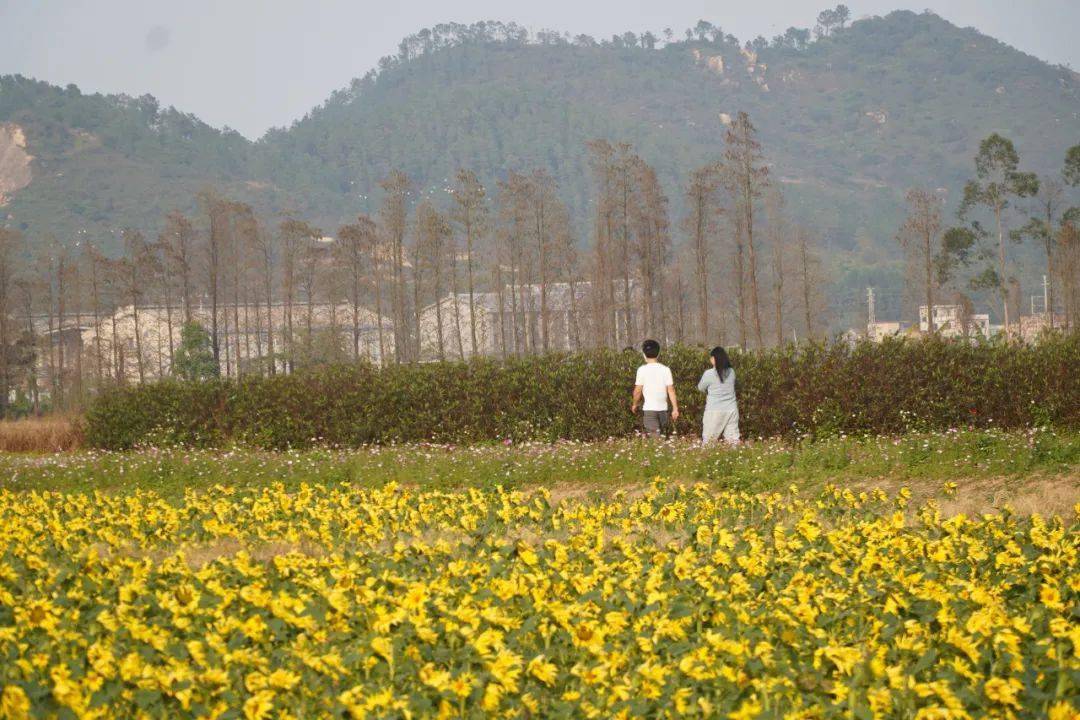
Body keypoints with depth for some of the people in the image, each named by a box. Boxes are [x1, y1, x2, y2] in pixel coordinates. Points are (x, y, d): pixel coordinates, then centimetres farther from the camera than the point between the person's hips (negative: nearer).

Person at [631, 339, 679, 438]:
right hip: (663, 408, 4)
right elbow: (671, 390, 0)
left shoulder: (642, 370, -8)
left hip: (649, 408, -4)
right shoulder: (665, 369, 1)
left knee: (654, 437, -7)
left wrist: (634, 404, 13)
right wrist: (675, 408, 4)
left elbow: (638, 391, -5)